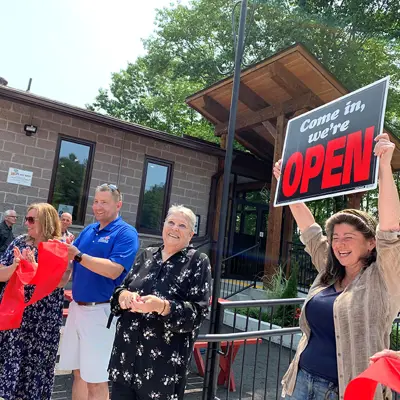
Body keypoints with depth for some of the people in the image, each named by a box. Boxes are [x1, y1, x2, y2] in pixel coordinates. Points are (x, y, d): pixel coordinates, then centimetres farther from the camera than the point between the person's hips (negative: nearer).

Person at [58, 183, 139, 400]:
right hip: (77, 307, 7)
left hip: (100, 311, -7)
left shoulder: (126, 233, -10)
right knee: (79, 373, 18)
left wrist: (78, 255, -25)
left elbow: (114, 270, -22)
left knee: (96, 380, 2)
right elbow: (73, 260, 10)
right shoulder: (88, 230, 12)